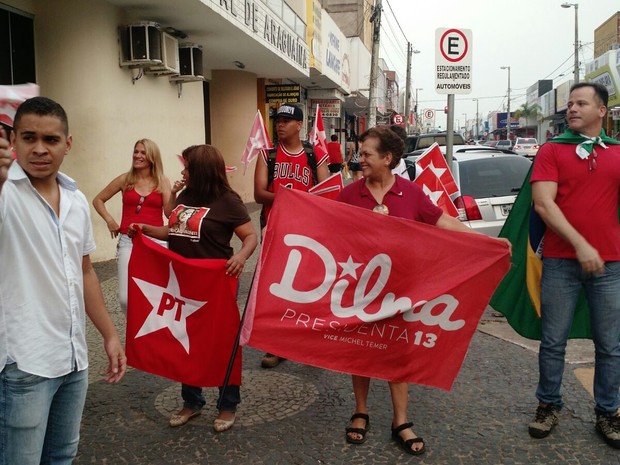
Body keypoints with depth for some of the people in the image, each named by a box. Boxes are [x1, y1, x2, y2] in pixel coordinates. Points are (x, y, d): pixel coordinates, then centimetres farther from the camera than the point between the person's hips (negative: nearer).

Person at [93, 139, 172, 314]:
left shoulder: (162, 182, 5)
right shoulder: (125, 179, 6)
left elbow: (170, 214, -3)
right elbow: (97, 200, 16)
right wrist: (109, 220, 5)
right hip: (128, 241, 0)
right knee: (126, 298, -7)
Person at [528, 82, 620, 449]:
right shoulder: (552, 151, 3)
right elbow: (543, 203, -8)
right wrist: (579, 244, -16)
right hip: (561, 261, -2)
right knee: (554, 341, 7)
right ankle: (549, 405, 22)